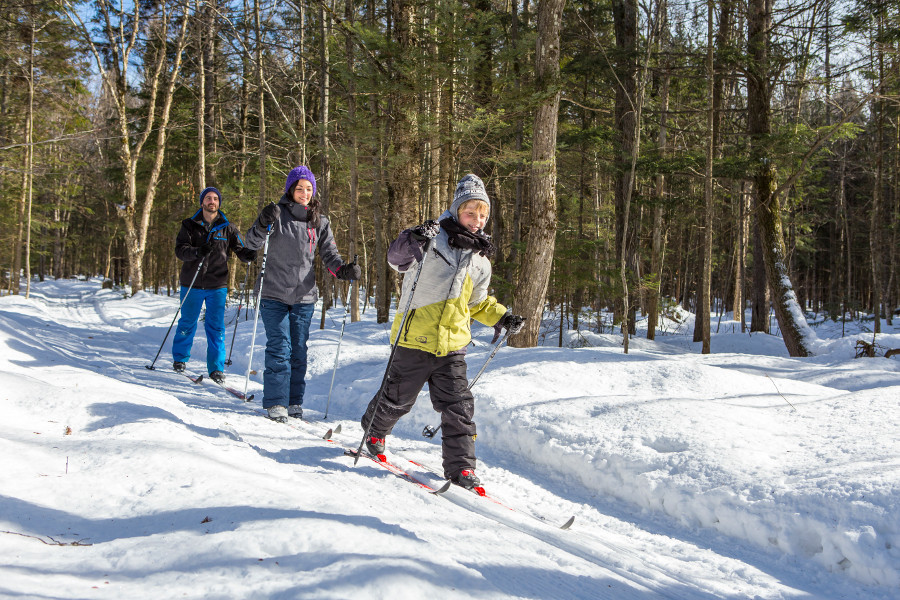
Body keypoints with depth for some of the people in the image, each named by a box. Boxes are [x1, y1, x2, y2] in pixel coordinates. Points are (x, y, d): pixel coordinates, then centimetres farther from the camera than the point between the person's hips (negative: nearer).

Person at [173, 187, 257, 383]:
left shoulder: (227, 228, 6)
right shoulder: (190, 225, 2)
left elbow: (239, 248, 3)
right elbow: (180, 249, -9)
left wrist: (248, 254, -21)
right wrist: (197, 252, -29)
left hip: (217, 285, 0)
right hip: (192, 284, 0)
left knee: (216, 327, -2)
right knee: (187, 323, 11)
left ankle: (216, 368, 4)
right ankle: (179, 359, 30)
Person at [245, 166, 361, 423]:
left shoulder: (320, 222, 7)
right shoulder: (277, 213, -3)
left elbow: (329, 255, 7)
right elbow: (252, 243, -11)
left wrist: (343, 269, -14)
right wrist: (263, 225, -31)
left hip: (304, 297, 4)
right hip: (274, 295, -3)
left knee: (299, 351, 8)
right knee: (279, 349, -7)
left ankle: (294, 403, 17)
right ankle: (275, 404, -2)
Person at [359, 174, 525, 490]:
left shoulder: (481, 260, 14)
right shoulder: (434, 237, -4)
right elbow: (397, 259, -12)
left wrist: (502, 317, 11)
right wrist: (412, 240, -32)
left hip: (452, 345, 4)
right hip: (415, 338, -4)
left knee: (459, 406, -2)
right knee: (397, 399, 10)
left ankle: (460, 466, 7)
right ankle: (373, 431, 39)